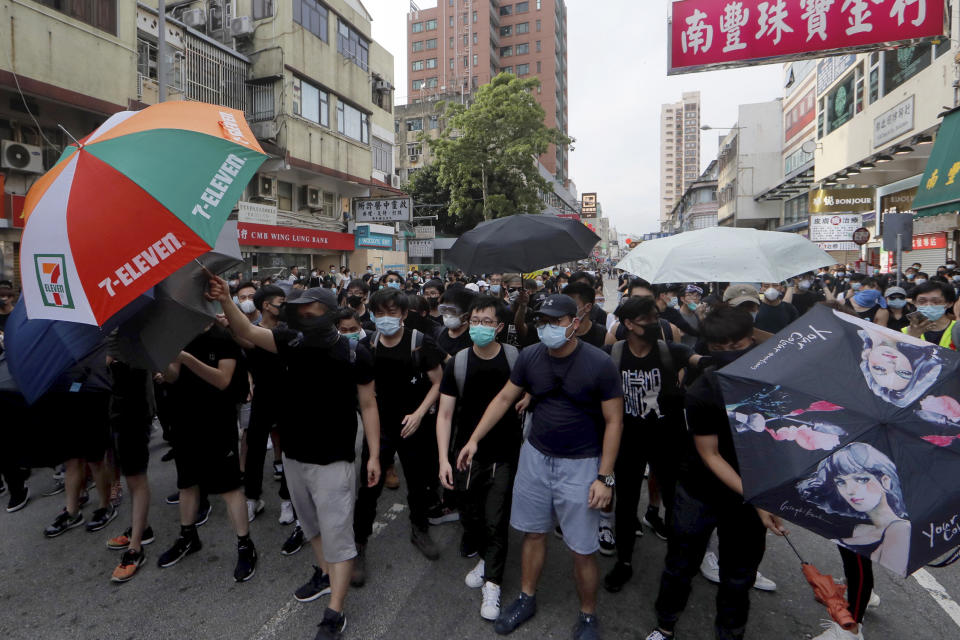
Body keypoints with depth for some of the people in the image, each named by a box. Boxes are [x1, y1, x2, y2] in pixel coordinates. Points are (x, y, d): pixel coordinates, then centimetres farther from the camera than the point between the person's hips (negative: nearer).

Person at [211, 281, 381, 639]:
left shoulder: (354, 354, -14)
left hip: (334, 460, -5)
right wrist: (225, 301, -33)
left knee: (337, 535, 1)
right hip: (293, 455, 5)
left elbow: (368, 405, -8)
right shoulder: (293, 342, -4)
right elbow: (247, 332, -14)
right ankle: (324, 574, 47)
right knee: (310, 524, 24)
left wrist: (374, 455, -8)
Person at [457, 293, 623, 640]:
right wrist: (474, 439, 3)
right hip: (536, 455, 4)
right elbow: (504, 398, 5)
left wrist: (605, 477, -12)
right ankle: (527, 599, 40)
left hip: (580, 463, -3)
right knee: (533, 532, 17)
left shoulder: (599, 364, -17)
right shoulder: (530, 357, -6)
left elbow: (613, 421, -10)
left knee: (583, 549, 5)